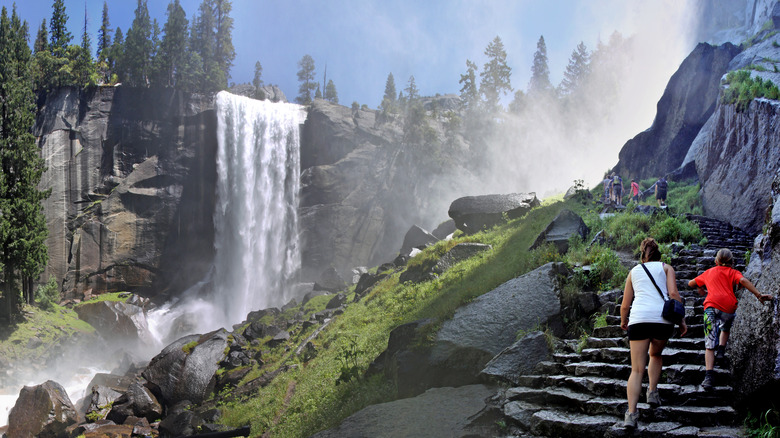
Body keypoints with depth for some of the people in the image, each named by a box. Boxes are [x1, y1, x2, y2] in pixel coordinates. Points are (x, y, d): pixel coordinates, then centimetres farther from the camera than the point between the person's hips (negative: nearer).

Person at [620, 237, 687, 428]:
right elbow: (673, 294, 2)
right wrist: (681, 320, 5)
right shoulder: (666, 268, 18)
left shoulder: (634, 271, 23)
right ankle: (652, 392, 12)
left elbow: (625, 304, 22)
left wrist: (623, 321, 40)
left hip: (638, 319, 0)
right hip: (662, 318, 0)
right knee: (655, 355, 29)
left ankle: (631, 413, -14)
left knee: (637, 369, -1)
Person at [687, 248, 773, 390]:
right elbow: (743, 280, -5)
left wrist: (701, 289, 57)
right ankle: (721, 351, 15)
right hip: (729, 307, 0)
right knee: (725, 328, 36)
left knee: (709, 345, -4)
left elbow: (691, 283, 37)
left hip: (711, 306, 0)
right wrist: (759, 295, -13)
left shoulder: (709, 272, 26)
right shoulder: (733, 272, 18)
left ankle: (708, 376, -19)